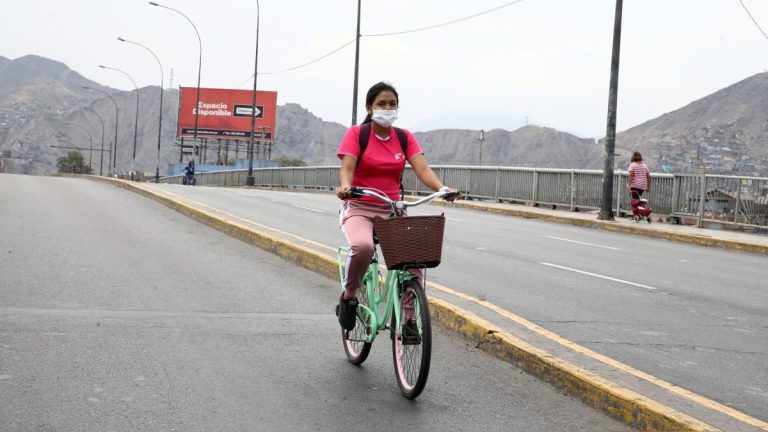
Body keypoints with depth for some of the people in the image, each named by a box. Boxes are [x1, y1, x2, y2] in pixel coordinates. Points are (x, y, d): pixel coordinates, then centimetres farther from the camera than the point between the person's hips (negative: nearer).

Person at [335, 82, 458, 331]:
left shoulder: (405, 138, 6)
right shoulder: (356, 133, -3)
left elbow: (422, 168, -8)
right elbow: (347, 167, -17)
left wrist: (442, 188, -28)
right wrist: (345, 186, -40)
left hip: (391, 211, 4)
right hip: (358, 209, -3)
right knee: (362, 246, -36)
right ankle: (348, 297, -9)